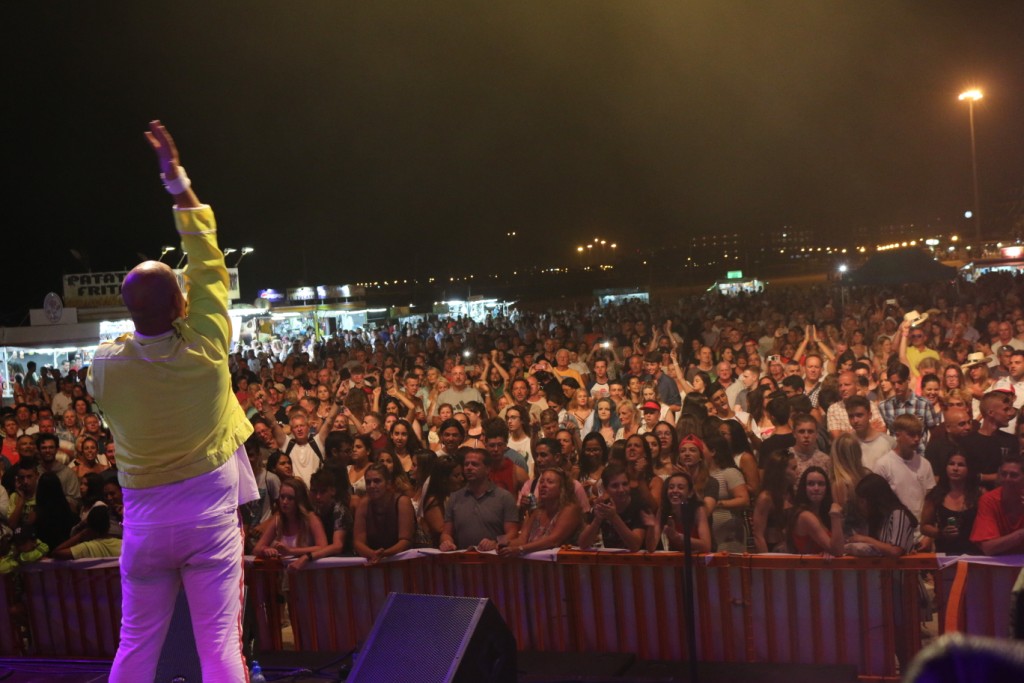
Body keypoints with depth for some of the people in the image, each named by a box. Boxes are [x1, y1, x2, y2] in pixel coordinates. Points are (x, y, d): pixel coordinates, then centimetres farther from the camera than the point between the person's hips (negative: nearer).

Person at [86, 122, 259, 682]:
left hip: (145, 523, 2)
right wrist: (176, 179, 3)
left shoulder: (106, 364, -11)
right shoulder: (206, 348, -15)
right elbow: (207, 263, -3)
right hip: (211, 517, -1)